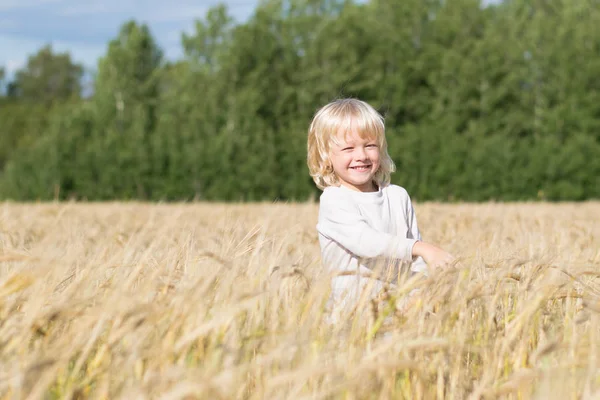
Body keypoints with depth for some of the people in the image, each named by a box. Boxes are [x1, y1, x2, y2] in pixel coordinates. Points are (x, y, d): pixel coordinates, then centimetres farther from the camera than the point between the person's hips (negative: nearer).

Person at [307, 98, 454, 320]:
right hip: (352, 307, -5)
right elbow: (365, 242, -22)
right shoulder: (333, 201, -6)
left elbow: (417, 260, 17)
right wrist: (420, 248, -31)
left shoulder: (398, 196, 13)